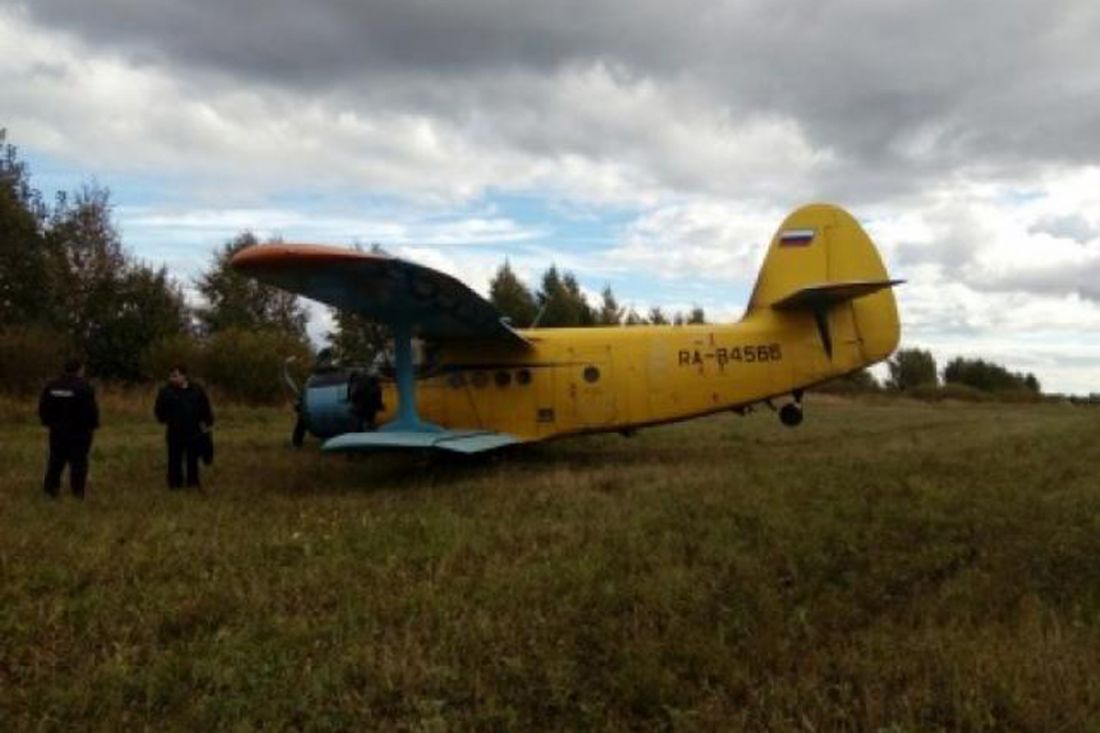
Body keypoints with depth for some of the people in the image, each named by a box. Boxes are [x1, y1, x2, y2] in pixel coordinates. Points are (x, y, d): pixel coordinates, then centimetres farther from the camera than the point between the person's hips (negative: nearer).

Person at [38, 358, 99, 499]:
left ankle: (51, 487, 20)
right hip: (79, 432, -5)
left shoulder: (51, 387, 5)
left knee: (56, 460, 16)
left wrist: (49, 422, 20)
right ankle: (78, 491, 2)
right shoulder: (84, 388, -15)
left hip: (57, 430, 5)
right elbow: (91, 410, -15)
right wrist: (92, 425, -1)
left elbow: (42, 407, 9)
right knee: (78, 461, 1)